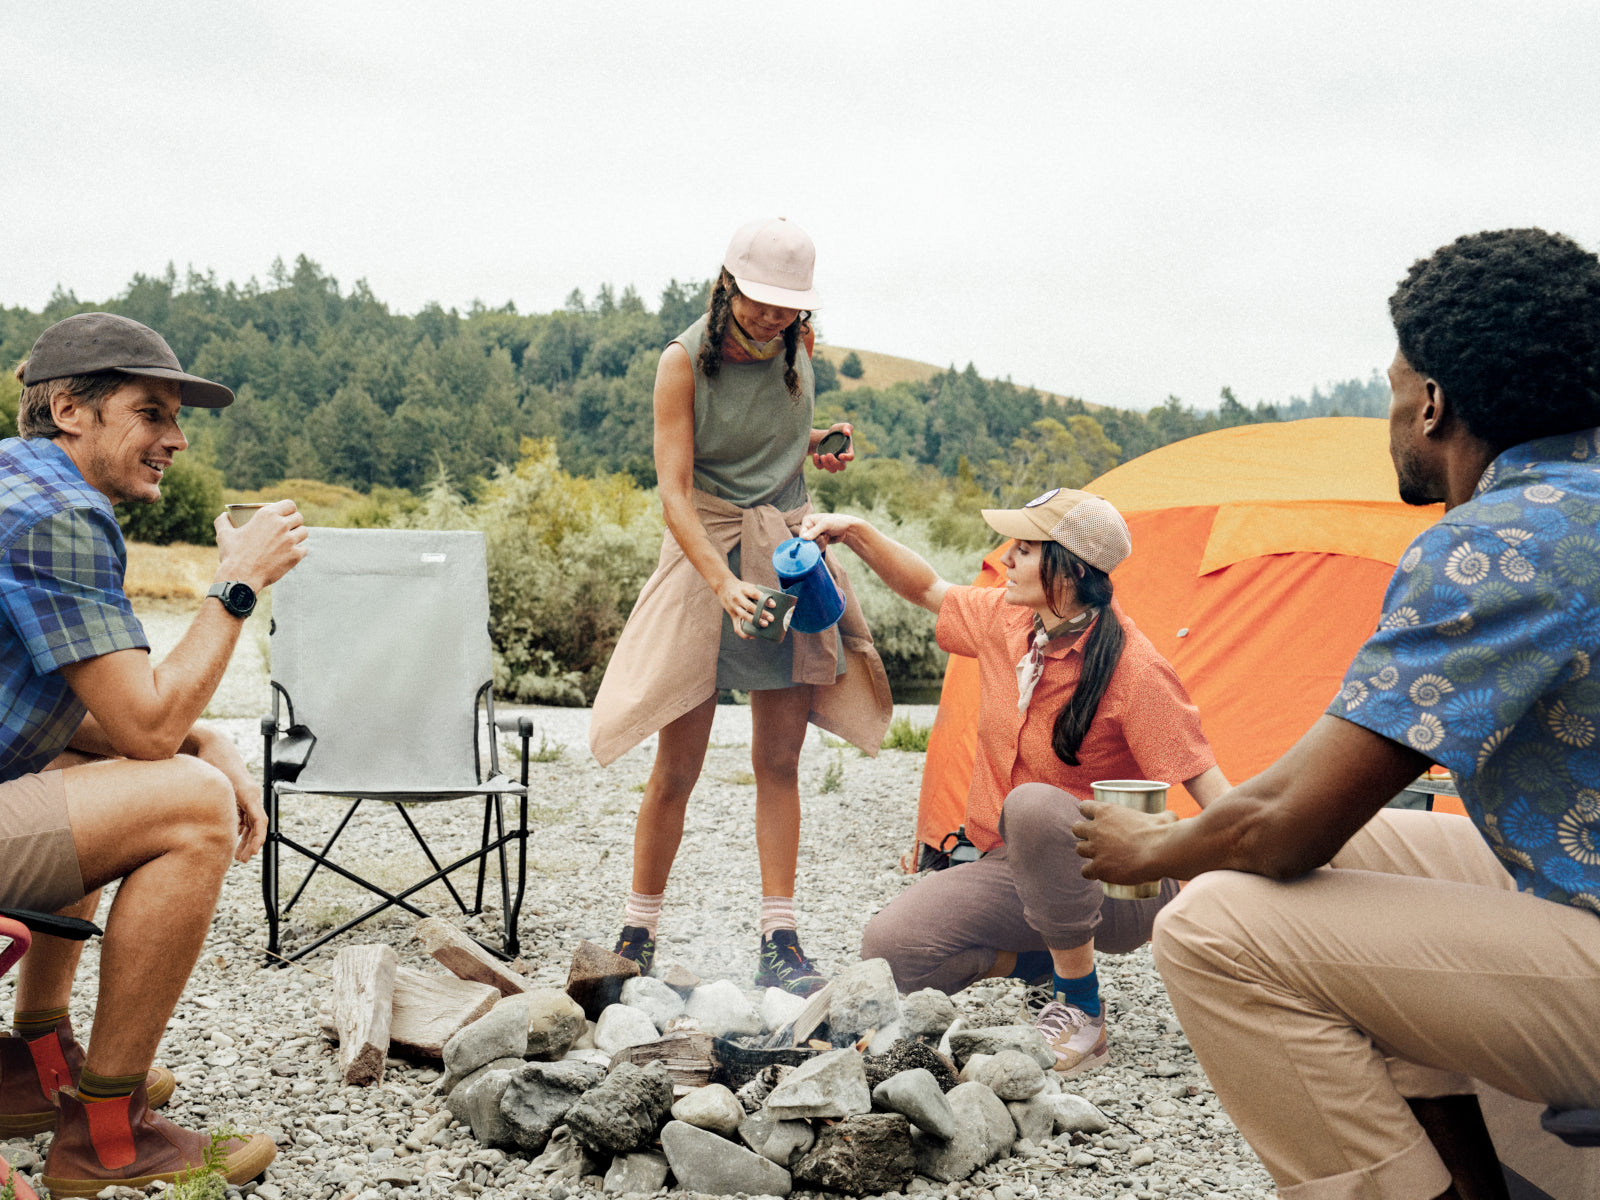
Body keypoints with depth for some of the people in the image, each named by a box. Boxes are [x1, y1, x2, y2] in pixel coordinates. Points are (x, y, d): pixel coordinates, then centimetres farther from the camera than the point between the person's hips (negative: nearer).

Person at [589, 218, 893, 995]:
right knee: (677, 765, -2)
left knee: (779, 761, 4)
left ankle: (779, 941, 9)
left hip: (788, 548, 4)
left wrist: (817, 447, 1)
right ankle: (636, 937, 14)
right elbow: (674, 491, -20)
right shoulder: (684, 362, -11)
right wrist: (723, 582, -34)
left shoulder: (797, 347, 4)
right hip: (704, 549, -4)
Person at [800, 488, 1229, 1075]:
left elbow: (1210, 788, -22)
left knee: (1033, 805, -40)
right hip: (1013, 871, 7)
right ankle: (1051, 958, 8)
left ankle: (1081, 1015, -22)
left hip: (1120, 890, -6)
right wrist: (855, 532, 5)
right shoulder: (1006, 620, -1)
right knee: (887, 949, -13)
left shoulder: (1134, 670, -22)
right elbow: (929, 591, 17)